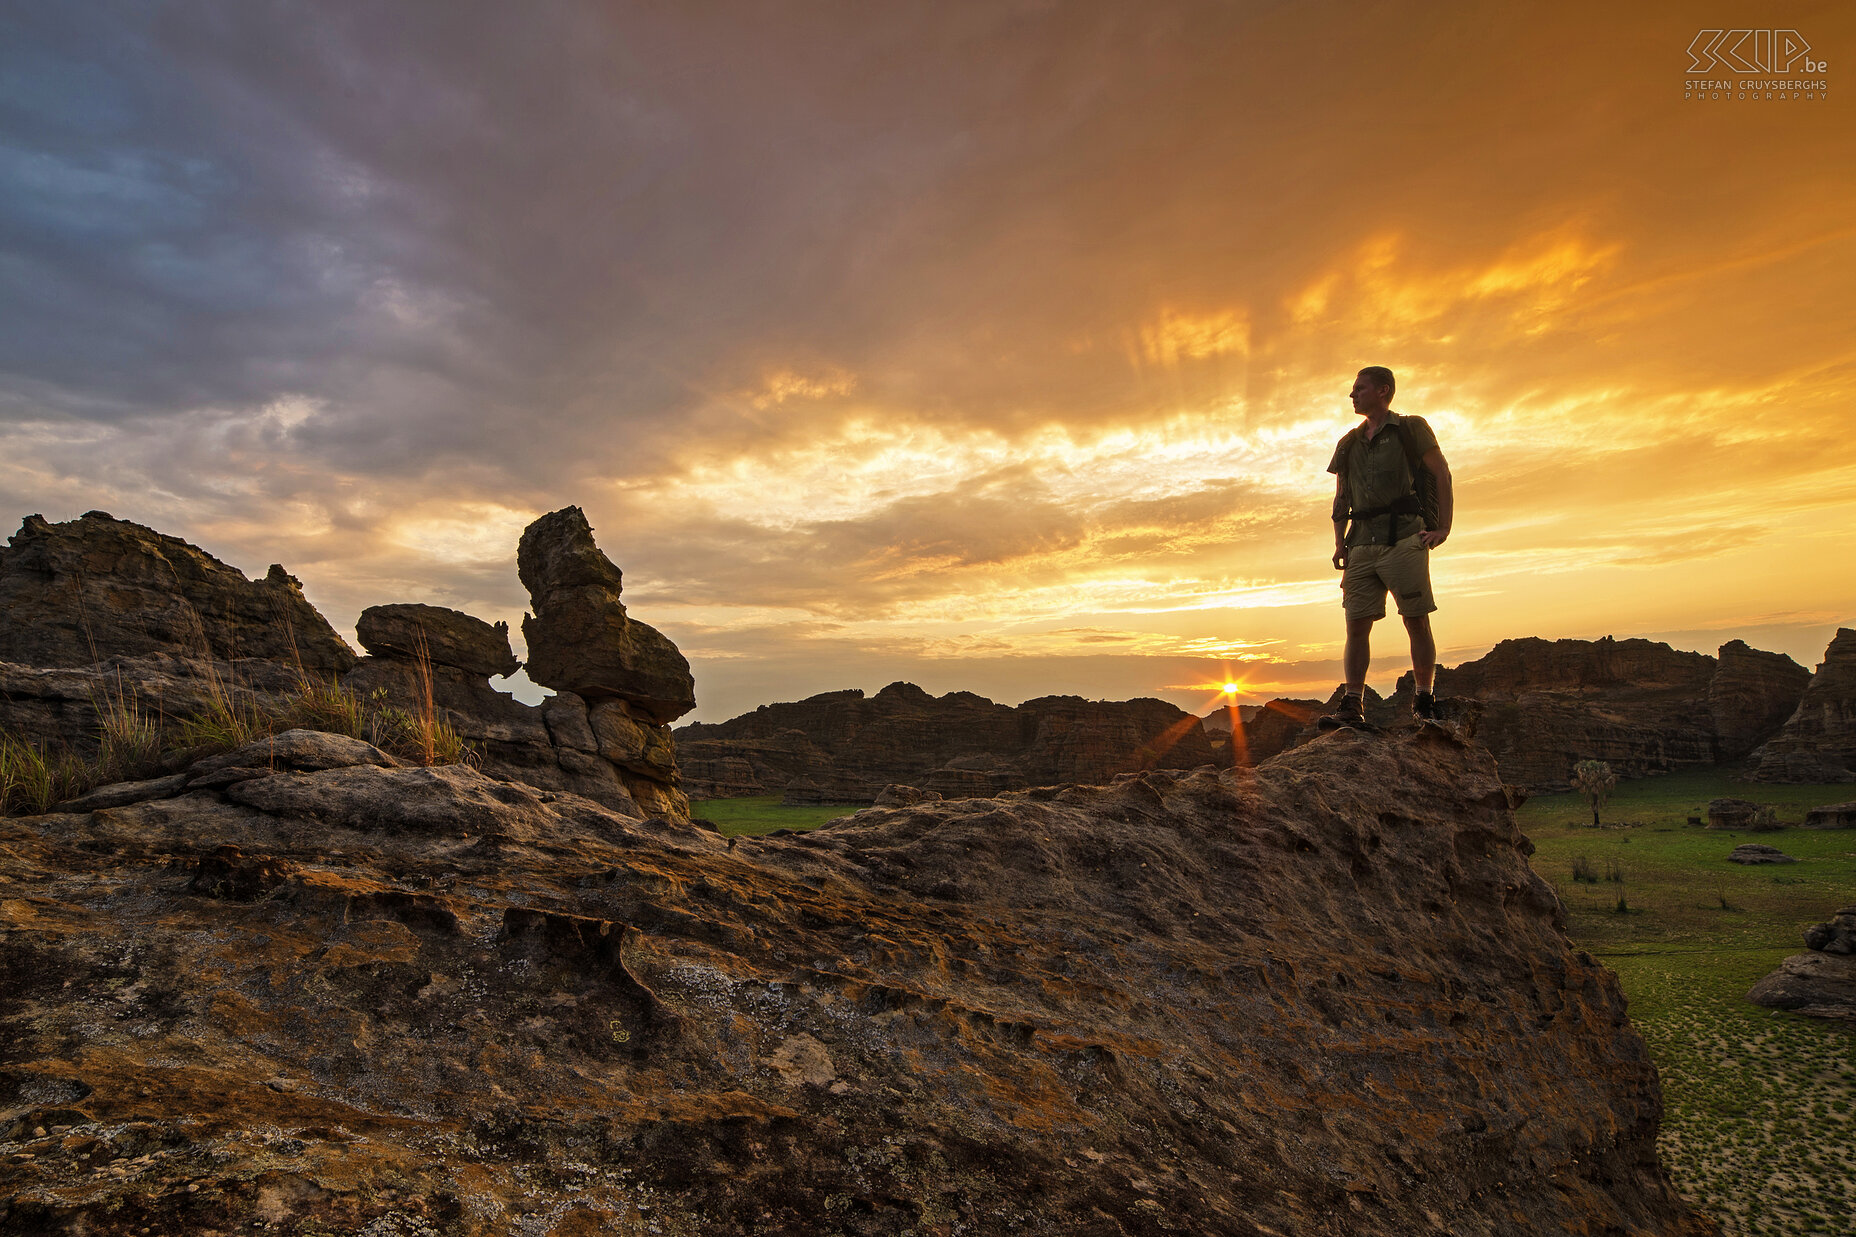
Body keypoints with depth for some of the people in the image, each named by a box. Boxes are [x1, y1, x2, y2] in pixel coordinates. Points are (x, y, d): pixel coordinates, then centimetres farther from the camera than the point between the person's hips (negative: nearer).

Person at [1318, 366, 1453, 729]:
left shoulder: (1411, 428, 8)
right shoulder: (1349, 444, 21)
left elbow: (1442, 476, 3)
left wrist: (1442, 528, -5)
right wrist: (1339, 542, 9)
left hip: (1404, 538, -4)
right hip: (1362, 543, 4)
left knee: (1416, 621, -4)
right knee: (1357, 624, -4)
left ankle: (1425, 702, 4)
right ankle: (1352, 706, -6)